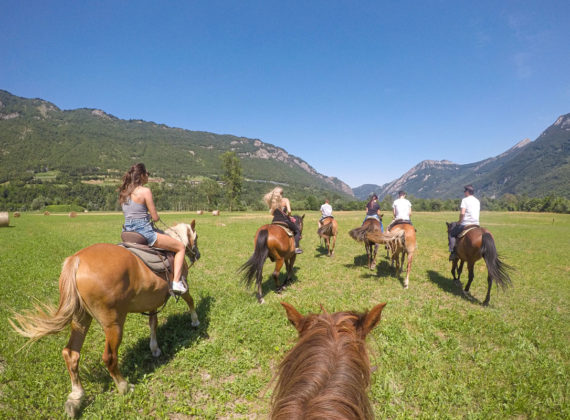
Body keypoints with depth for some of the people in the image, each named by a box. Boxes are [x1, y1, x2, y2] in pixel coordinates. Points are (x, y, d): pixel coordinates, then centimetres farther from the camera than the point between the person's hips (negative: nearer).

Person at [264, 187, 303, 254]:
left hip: (275, 221, 4)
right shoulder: (285, 200, -5)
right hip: (284, 221, -4)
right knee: (297, 230, 15)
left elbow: (272, 213, 7)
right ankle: (296, 247, 0)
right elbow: (289, 211, -15)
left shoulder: (272, 202, 7)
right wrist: (288, 215, 5)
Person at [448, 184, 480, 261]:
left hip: (465, 224, -7)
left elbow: (462, 213, -20)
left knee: (451, 234, 7)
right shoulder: (477, 201, 14)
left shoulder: (465, 200, -9)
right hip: (476, 224, 7)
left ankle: (453, 252, -6)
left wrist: (459, 222, -6)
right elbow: (477, 212, 18)